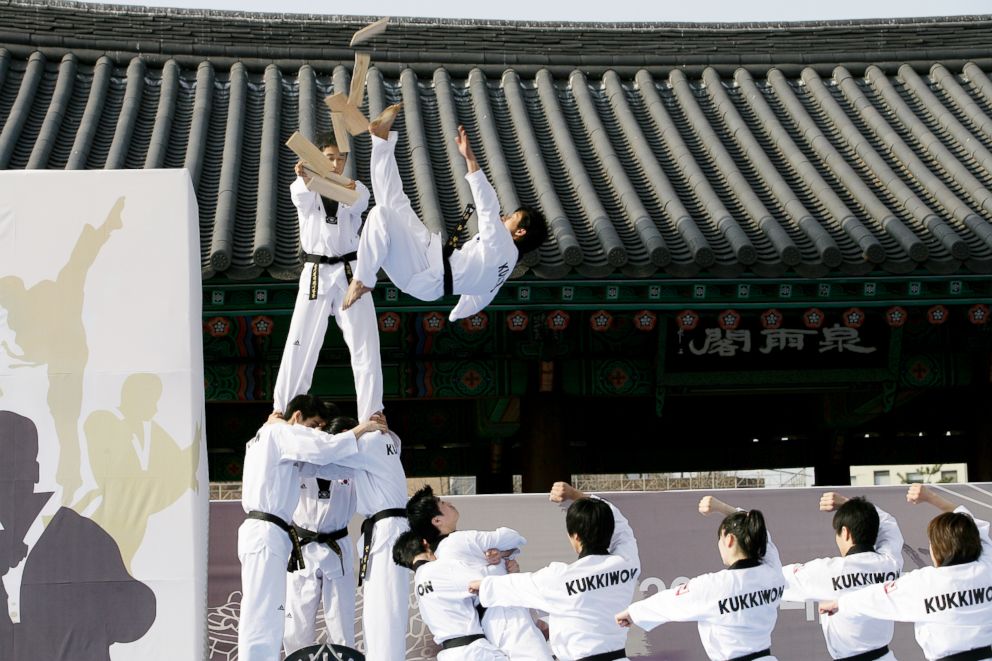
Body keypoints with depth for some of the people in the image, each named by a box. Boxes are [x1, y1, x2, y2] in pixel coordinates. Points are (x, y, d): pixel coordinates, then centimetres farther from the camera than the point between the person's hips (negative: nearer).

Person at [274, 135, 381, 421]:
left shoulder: (357, 189, 6)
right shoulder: (302, 188, 2)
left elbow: (356, 202, -19)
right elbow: (302, 196, -24)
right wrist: (305, 177, -50)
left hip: (350, 273, 1)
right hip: (316, 275, -1)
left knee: (365, 346, -1)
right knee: (300, 346, -2)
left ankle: (371, 415, 6)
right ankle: (281, 412, 6)